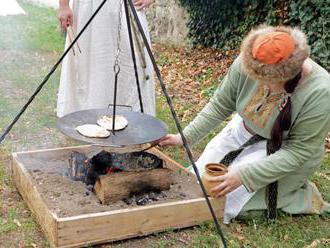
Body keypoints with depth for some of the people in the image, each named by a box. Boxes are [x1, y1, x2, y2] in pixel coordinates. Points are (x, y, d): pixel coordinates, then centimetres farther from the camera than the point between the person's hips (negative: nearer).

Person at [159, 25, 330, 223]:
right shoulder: (245, 64, -23)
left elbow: (298, 153, -26)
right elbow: (220, 106, -6)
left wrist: (245, 175, -32)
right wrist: (186, 137, -12)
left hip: (284, 151, -5)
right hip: (243, 131, 6)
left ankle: (303, 197, 2)